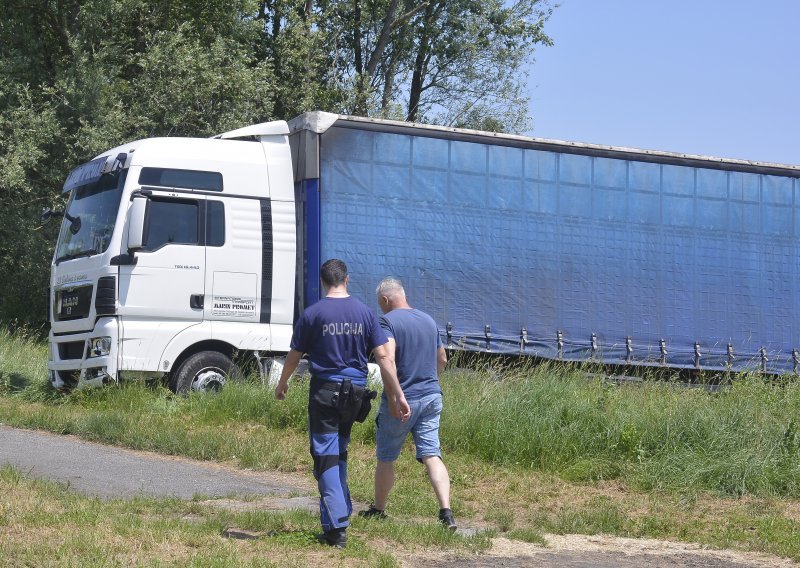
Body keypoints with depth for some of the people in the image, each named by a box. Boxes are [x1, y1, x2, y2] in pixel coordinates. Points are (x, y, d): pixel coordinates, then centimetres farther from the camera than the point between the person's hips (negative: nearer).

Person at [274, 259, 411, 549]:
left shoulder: (312, 314, -6)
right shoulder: (365, 313, 2)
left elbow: (294, 356, 2)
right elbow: (383, 356, -2)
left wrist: (281, 384, 20)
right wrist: (397, 396, -1)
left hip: (324, 391, -4)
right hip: (354, 390, 4)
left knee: (326, 457, -2)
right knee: (339, 453, 21)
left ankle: (336, 528, -8)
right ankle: (342, 512, 26)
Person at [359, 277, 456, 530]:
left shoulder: (387, 321, -9)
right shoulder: (428, 320, 13)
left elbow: (388, 356, -25)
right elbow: (442, 360, 23)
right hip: (431, 396, 5)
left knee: (386, 458, 11)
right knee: (432, 455, -1)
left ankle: (378, 510, 24)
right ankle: (446, 512, -16)